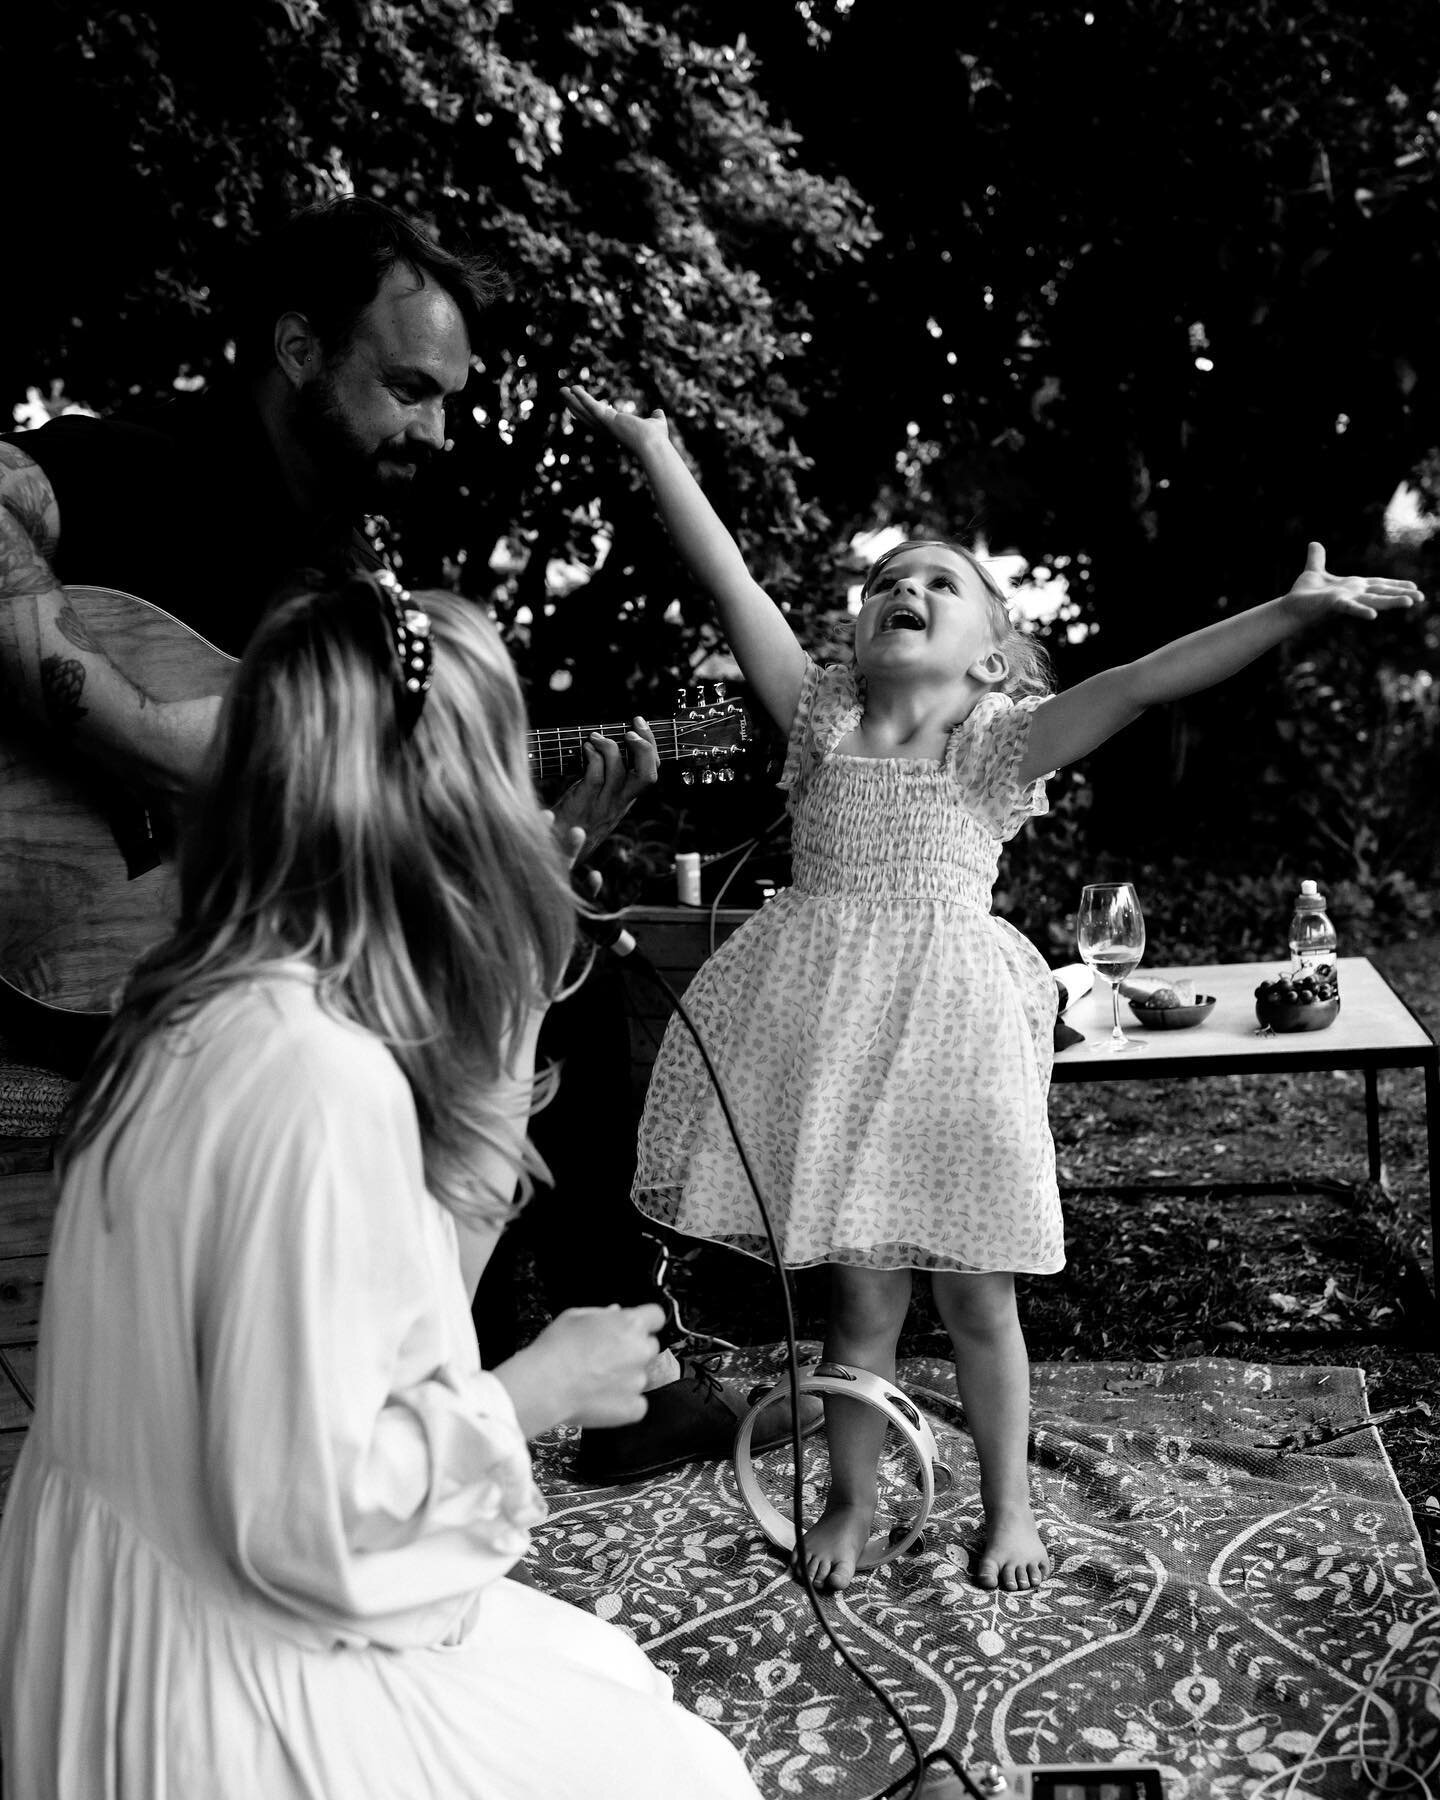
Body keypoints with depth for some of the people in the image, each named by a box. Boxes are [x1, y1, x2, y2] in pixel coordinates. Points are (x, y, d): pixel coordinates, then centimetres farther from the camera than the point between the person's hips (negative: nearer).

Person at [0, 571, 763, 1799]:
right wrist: (536, 1390, -12)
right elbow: (313, 1513, -27)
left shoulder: (204, 1012, 0)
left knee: (615, 1689, 22)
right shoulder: (320, 1074, -28)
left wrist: (502, 1015, 5)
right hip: (244, 1690, -8)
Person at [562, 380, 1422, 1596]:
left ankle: (1009, 1507, 30)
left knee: (975, 1293, 9)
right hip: (832, 1024, 1)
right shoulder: (821, 717, 4)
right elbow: (733, 586, 0)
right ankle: (853, 1501, 31)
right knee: (860, 1292, 9)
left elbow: (1146, 682, -11)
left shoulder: (1002, 743, -1)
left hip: (950, 1025, -1)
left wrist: (1296, 609, -20)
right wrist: (655, 448, -4)